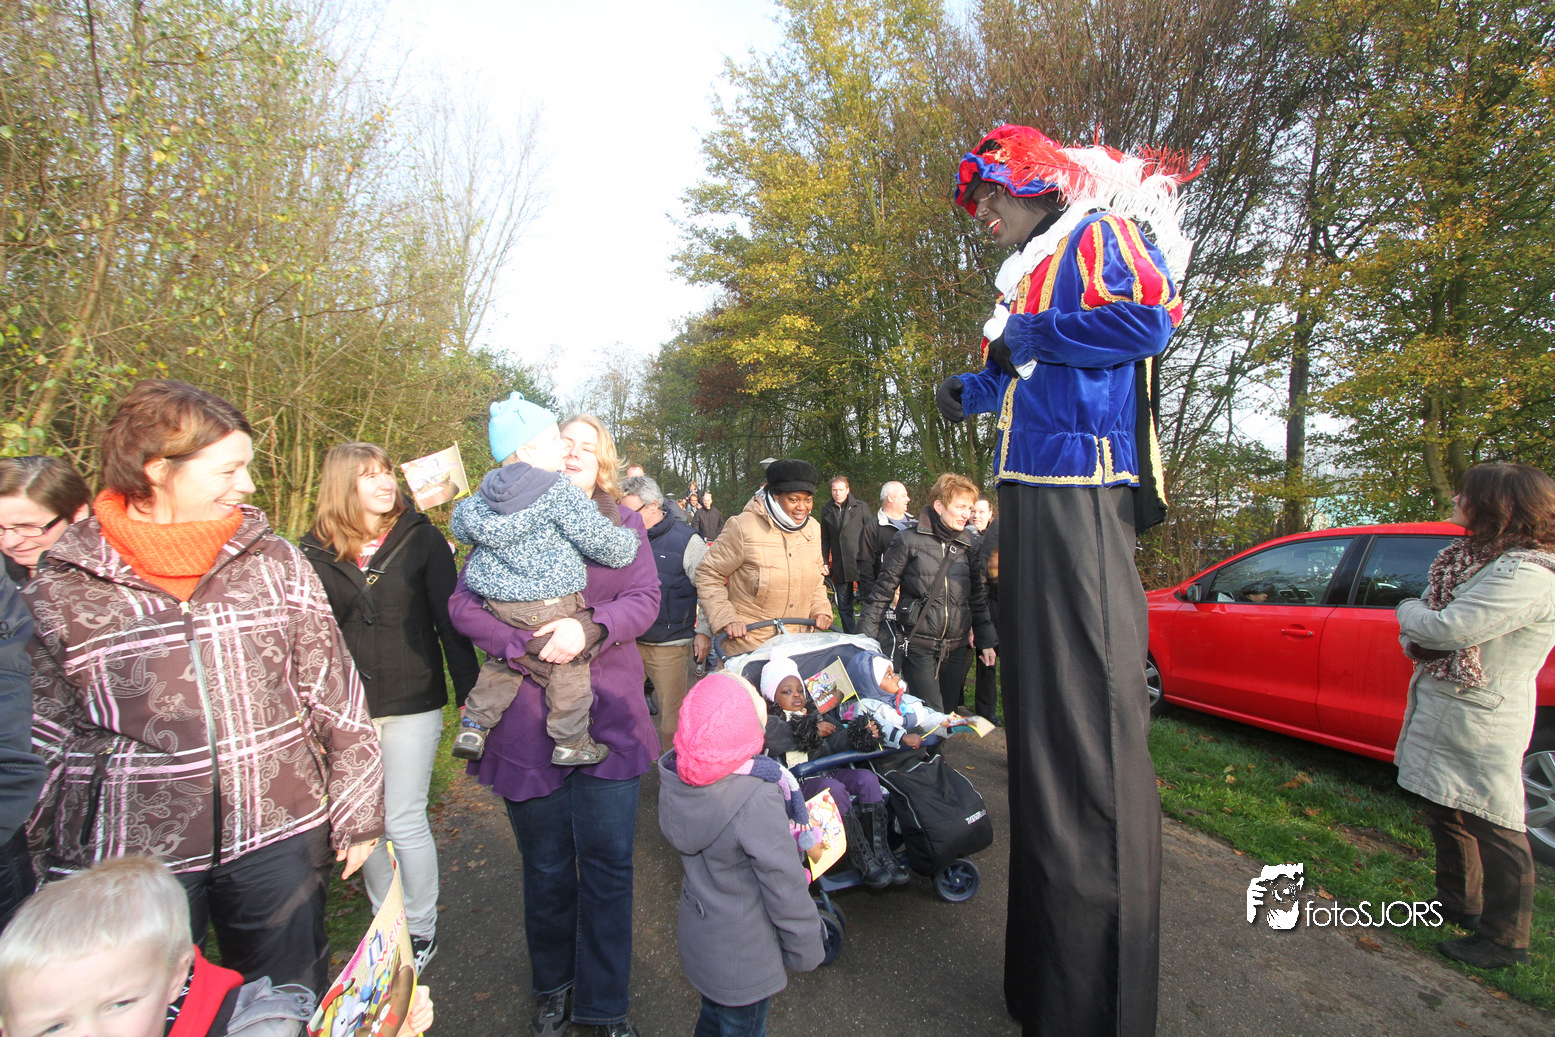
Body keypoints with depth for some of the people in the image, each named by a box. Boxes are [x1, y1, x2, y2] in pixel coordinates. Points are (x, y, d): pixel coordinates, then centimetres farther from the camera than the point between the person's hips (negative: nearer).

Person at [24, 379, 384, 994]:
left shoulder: (272, 559, -1)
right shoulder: (58, 591, -2)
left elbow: (333, 690, 1)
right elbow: (40, 740, 6)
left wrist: (357, 813, 2)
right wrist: (62, 874, 9)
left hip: (280, 837, 1)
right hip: (128, 859, -1)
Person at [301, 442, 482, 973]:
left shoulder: (420, 538, -5)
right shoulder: (316, 551, 1)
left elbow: (449, 619, -5)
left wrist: (469, 690, -9)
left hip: (412, 703, -3)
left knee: (403, 821, 3)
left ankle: (421, 929, 23)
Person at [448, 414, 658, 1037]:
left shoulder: (623, 525, 9)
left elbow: (644, 599, -3)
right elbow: (463, 604, -2)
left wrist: (589, 629, -20)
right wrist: (526, 647, -16)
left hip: (607, 715, 1)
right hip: (528, 721, 0)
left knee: (608, 862, 6)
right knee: (546, 865, 14)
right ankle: (552, 986, 37)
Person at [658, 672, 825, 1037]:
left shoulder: (675, 780, -15)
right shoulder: (757, 802, -36)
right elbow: (785, 887, -24)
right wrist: (806, 950, -7)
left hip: (696, 936, 6)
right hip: (742, 958, -6)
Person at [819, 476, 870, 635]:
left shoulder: (860, 507, 3)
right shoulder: (826, 510, 11)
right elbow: (825, 539, 16)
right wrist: (824, 562, 8)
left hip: (860, 562, -3)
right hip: (839, 566, 3)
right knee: (844, 606, 8)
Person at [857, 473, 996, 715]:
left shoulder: (968, 545, 8)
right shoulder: (909, 540, -6)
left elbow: (977, 597, 16)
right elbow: (882, 591, -4)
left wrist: (986, 641, 14)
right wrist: (865, 638, -7)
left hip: (956, 648, 5)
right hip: (919, 647, -4)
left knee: (949, 714, 11)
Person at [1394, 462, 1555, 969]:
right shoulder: (1472, 555, 8)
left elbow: (1448, 628, -28)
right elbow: (1423, 631, 12)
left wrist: (1411, 610, -8)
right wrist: (1420, 628, -10)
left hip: (1481, 720, -10)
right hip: (1443, 704, 10)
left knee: (1494, 828, 4)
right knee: (1445, 811, 22)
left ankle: (1504, 939, 19)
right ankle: (1459, 903, 39)